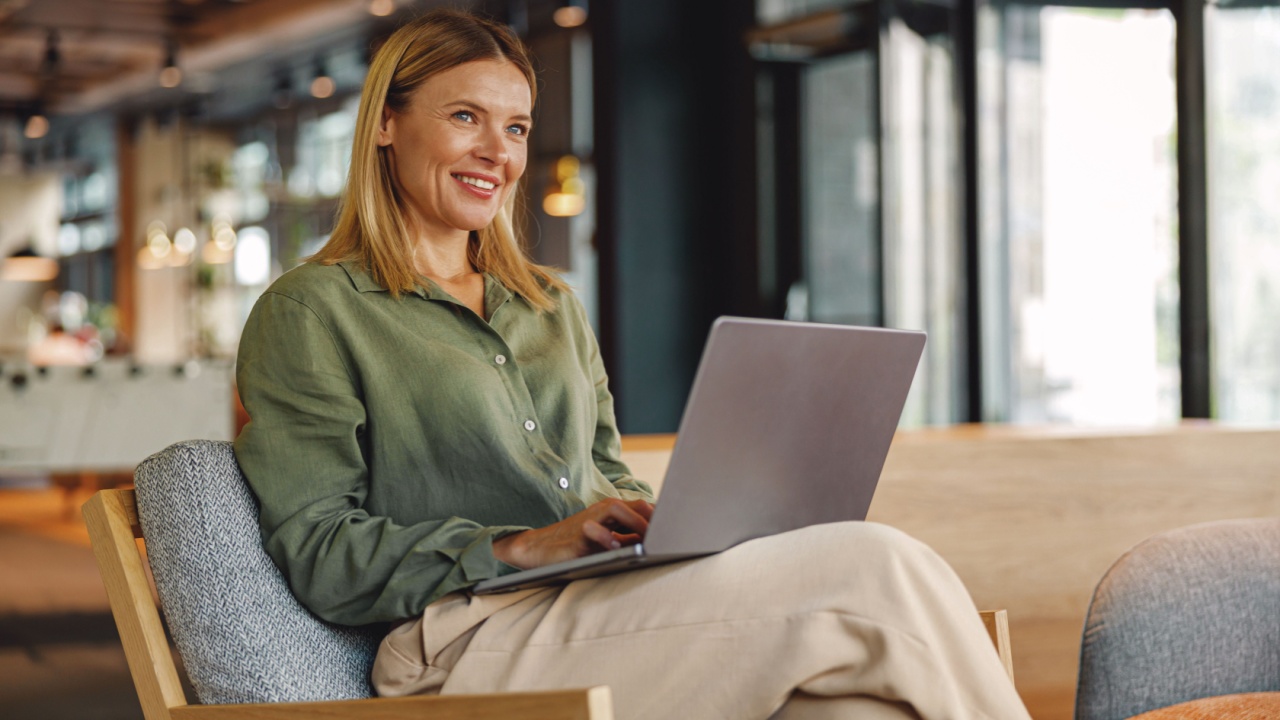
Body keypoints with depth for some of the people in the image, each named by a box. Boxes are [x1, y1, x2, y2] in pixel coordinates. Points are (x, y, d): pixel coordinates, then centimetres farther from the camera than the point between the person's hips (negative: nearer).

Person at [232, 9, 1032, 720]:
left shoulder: (553, 307, 26)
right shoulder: (310, 314, 4)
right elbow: (320, 555, -4)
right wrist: (524, 547, -15)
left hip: (608, 607, 6)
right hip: (470, 645, -6)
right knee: (874, 571, -23)